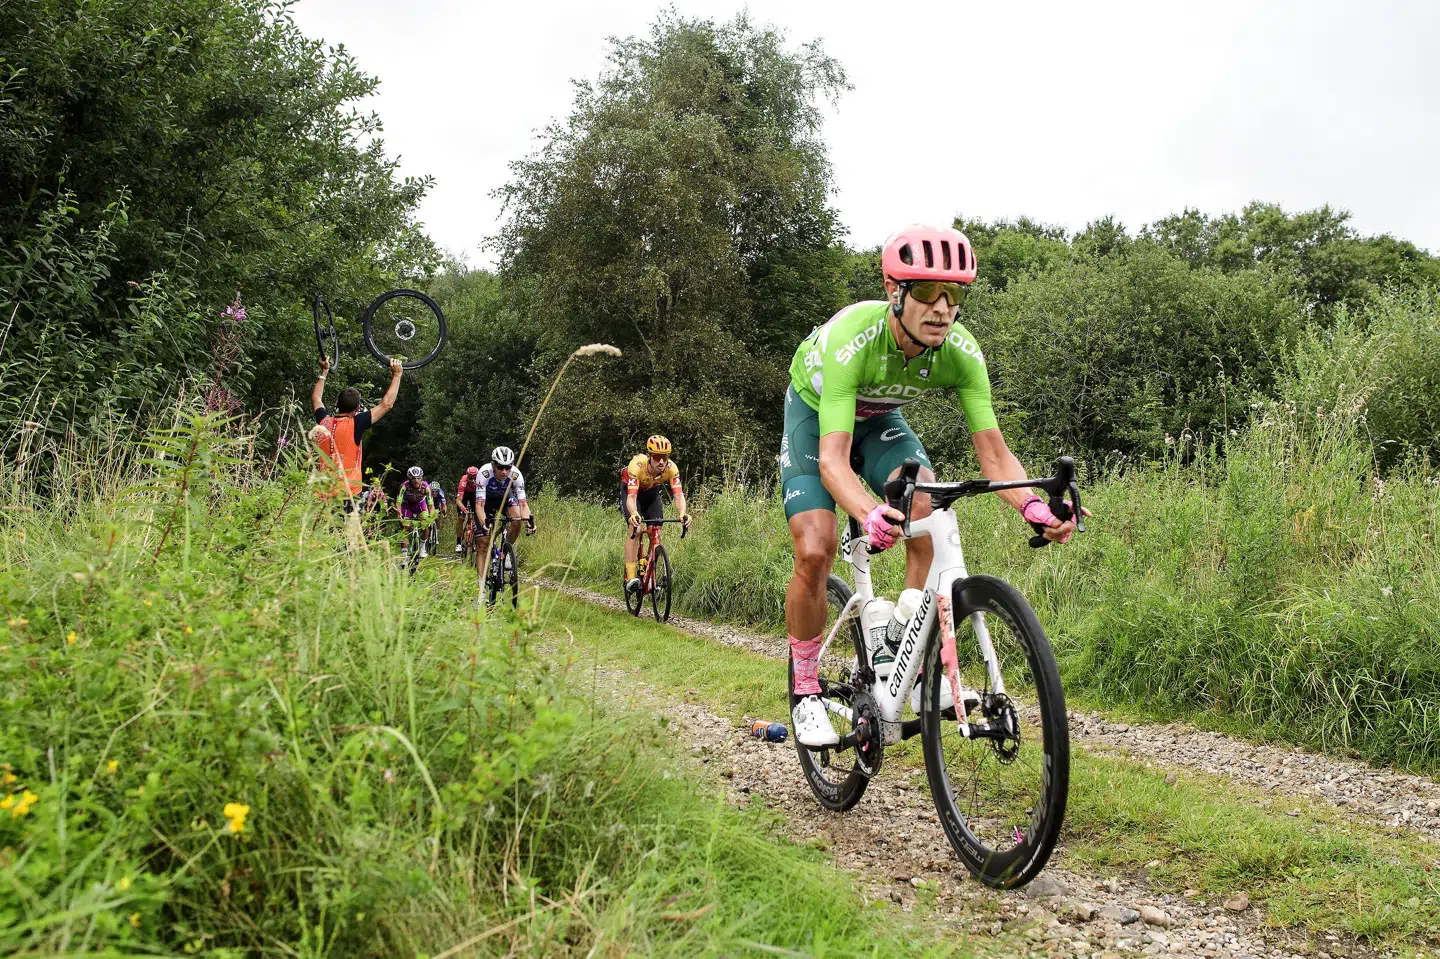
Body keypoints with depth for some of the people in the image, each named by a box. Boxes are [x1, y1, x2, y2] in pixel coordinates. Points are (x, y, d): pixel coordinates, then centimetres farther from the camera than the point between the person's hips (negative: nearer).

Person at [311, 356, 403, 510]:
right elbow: (386, 405, -4)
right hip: (348, 493, -6)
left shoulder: (324, 422, 5)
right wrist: (396, 375, 7)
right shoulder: (355, 424, -10)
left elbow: (316, 399, 27)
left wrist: (324, 372, 37)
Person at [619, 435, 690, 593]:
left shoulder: (671, 468, -32)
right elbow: (631, 497, -47)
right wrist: (634, 514, -67)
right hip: (630, 490, -4)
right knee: (634, 528, -23)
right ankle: (630, 577, -26)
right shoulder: (637, 465, -40)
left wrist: (682, 513, -60)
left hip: (652, 492, 4)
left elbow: (678, 494, -39)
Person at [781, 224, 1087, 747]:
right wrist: (870, 514, -67)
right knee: (815, 552, -18)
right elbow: (832, 459, -47)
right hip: (815, 414, -3)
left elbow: (992, 452, -28)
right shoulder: (852, 339, -40)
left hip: (878, 417, 3)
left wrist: (1033, 505, -49)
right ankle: (806, 693, 0)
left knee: (928, 520, -22)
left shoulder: (961, 352, -28)